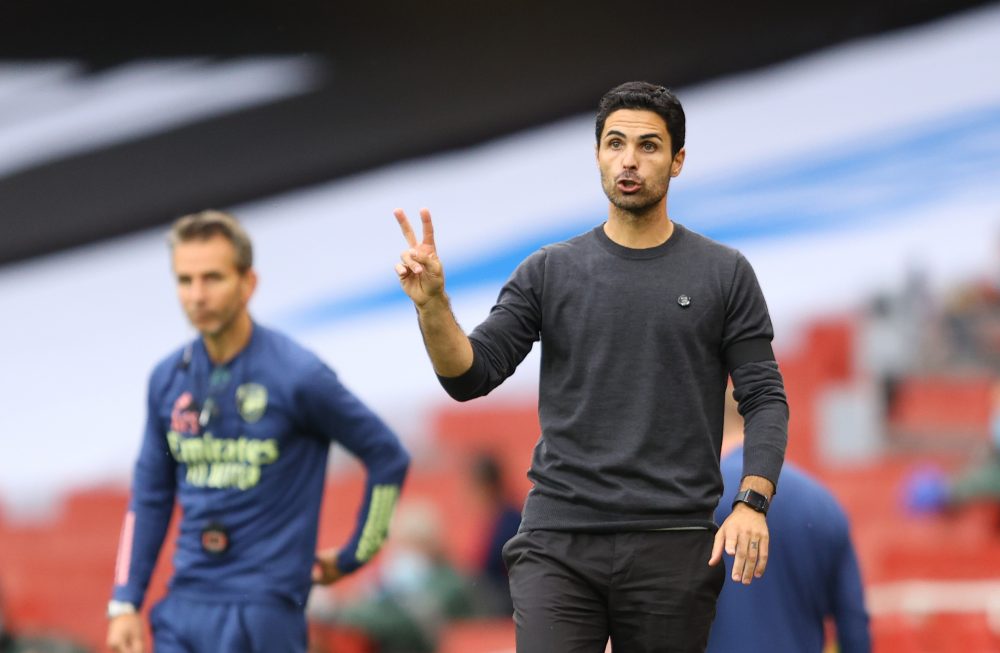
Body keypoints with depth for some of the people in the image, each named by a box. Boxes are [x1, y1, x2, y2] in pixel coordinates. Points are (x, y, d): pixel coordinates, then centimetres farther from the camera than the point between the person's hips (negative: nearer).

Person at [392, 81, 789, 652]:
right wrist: (432, 304, -17)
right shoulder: (550, 273, 8)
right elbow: (470, 377, 2)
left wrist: (752, 504, -13)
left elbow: (765, 399, 2)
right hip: (559, 543, 0)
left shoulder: (724, 275, 4)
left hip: (673, 546, 0)